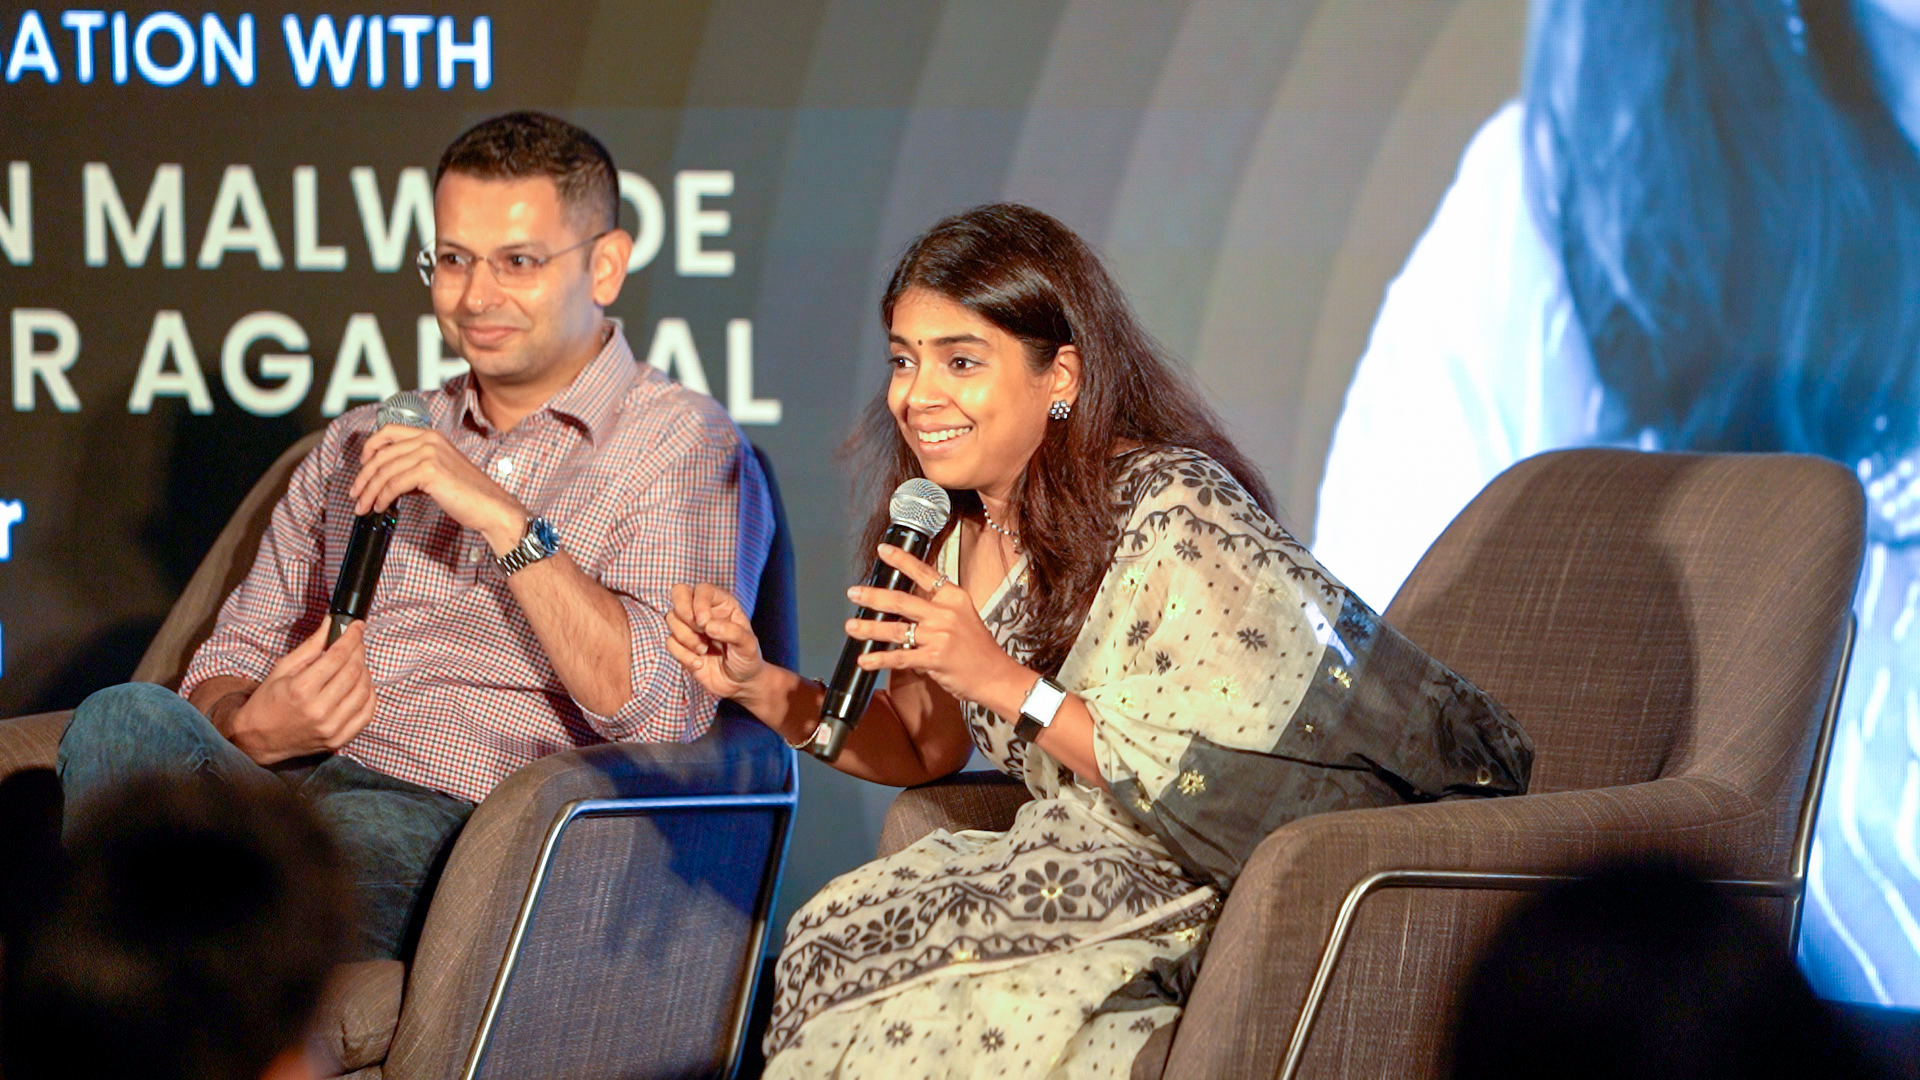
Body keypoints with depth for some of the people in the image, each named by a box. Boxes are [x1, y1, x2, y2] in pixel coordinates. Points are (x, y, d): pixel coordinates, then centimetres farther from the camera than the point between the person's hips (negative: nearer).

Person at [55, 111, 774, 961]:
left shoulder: (682, 446, 8)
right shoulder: (362, 445, 27)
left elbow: (660, 712, -7)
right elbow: (232, 662, 22)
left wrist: (504, 519, -13)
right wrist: (254, 728, -4)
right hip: (284, 787, 5)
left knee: (364, 830, -40)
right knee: (126, 719, -28)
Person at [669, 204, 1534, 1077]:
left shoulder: (1173, 514, -18)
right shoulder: (960, 524, 6)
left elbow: (1217, 792, -22)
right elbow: (922, 748, 17)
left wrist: (1005, 684, -24)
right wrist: (759, 687, 1)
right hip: (1084, 870, 8)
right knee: (831, 940, -12)